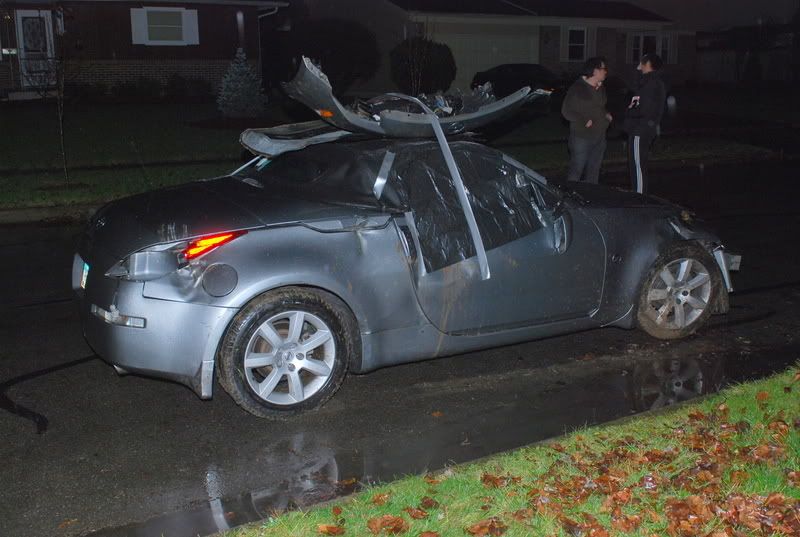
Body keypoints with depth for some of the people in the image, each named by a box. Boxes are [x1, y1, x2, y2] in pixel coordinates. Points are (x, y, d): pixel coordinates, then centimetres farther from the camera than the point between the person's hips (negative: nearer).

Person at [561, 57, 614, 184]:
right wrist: (585, 121, -20)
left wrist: (607, 115, 6)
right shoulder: (577, 88, -11)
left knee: (593, 171, 13)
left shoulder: (601, 89, 11)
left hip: (599, 136, 7)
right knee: (576, 170, -5)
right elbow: (566, 111, -12)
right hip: (582, 137, -7)